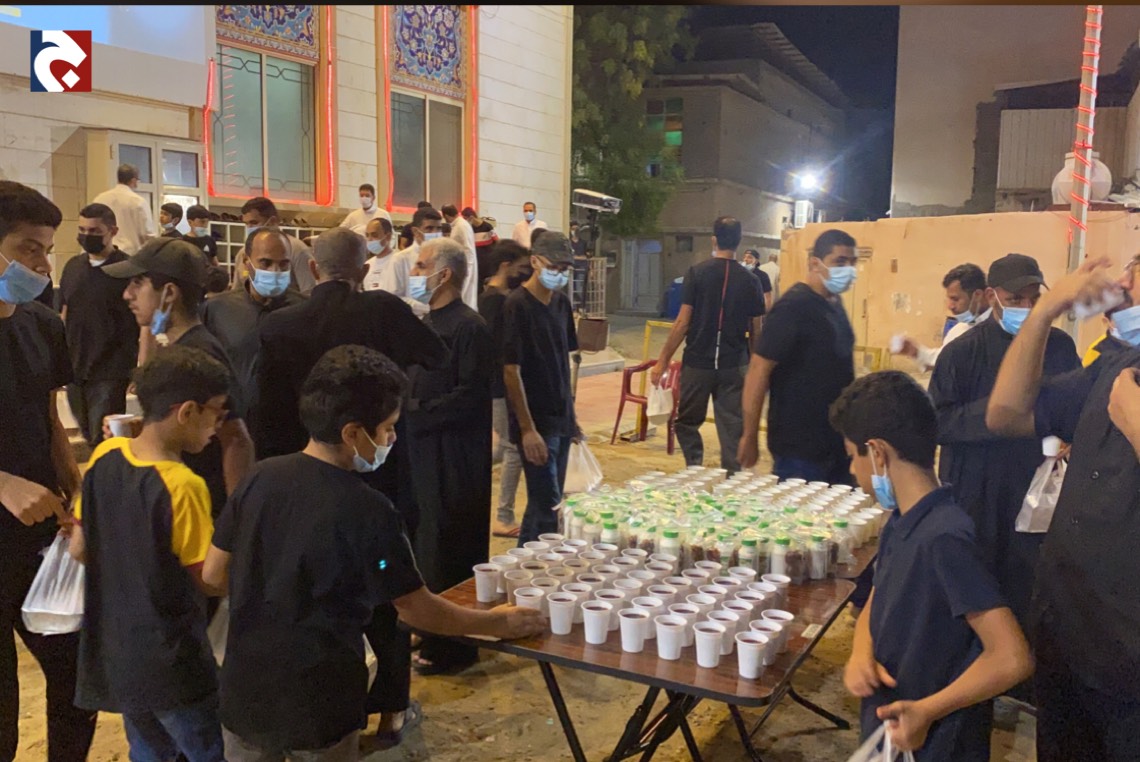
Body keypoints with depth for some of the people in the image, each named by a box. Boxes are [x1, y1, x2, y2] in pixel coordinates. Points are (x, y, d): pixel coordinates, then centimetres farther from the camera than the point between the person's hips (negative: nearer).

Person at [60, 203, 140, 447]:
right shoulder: (73, 266, 9)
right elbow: (64, 315, 17)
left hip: (110, 373, -6)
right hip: (74, 369, 6)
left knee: (104, 442, -4)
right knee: (89, 438, 15)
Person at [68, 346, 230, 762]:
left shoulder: (104, 455, -6)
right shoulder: (183, 486, -26)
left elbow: (79, 549, 3)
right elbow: (211, 582, -17)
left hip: (111, 649, 7)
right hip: (170, 662, -7)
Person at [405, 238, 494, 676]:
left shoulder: (469, 328, -13)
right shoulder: (428, 323, 16)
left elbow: (469, 397, -20)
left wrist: (414, 413, -18)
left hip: (452, 462, -9)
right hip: (422, 455, 9)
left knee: (448, 556, 0)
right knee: (425, 548, 16)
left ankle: (452, 648, 14)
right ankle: (433, 635, 30)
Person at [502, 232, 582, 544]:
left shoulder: (561, 302, 8)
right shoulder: (518, 305, -14)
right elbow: (511, 371, -16)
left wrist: (571, 416, 14)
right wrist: (527, 429, -19)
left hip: (561, 419, 7)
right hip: (536, 424, -7)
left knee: (545, 503, 15)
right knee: (547, 507, -4)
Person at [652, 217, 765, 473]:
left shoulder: (697, 273, -6)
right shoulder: (750, 281, 1)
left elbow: (683, 322, -9)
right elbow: (756, 330, 6)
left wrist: (662, 361, -3)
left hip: (697, 363, -2)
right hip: (734, 366, 2)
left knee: (687, 423, 14)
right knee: (732, 428, 7)